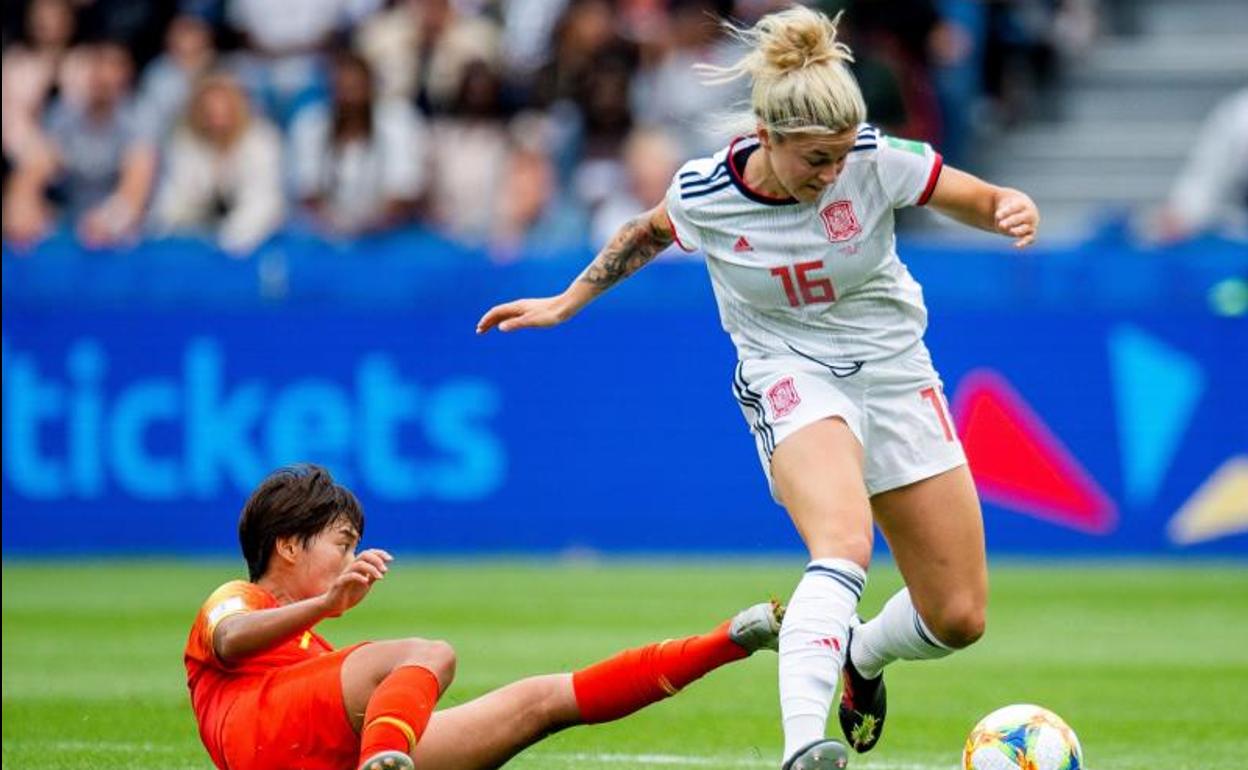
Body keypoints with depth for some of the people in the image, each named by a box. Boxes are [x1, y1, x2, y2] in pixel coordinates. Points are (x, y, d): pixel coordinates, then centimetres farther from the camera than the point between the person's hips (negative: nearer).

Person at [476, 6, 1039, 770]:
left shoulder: (878, 160, -16)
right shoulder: (703, 196, -13)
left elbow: (984, 201, -4)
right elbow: (647, 232, 10)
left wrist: (1013, 211, -27)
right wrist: (566, 303, 14)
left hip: (894, 369, 3)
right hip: (791, 377, -3)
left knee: (958, 617, 1)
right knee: (844, 547, -36)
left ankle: (861, 655, 36)